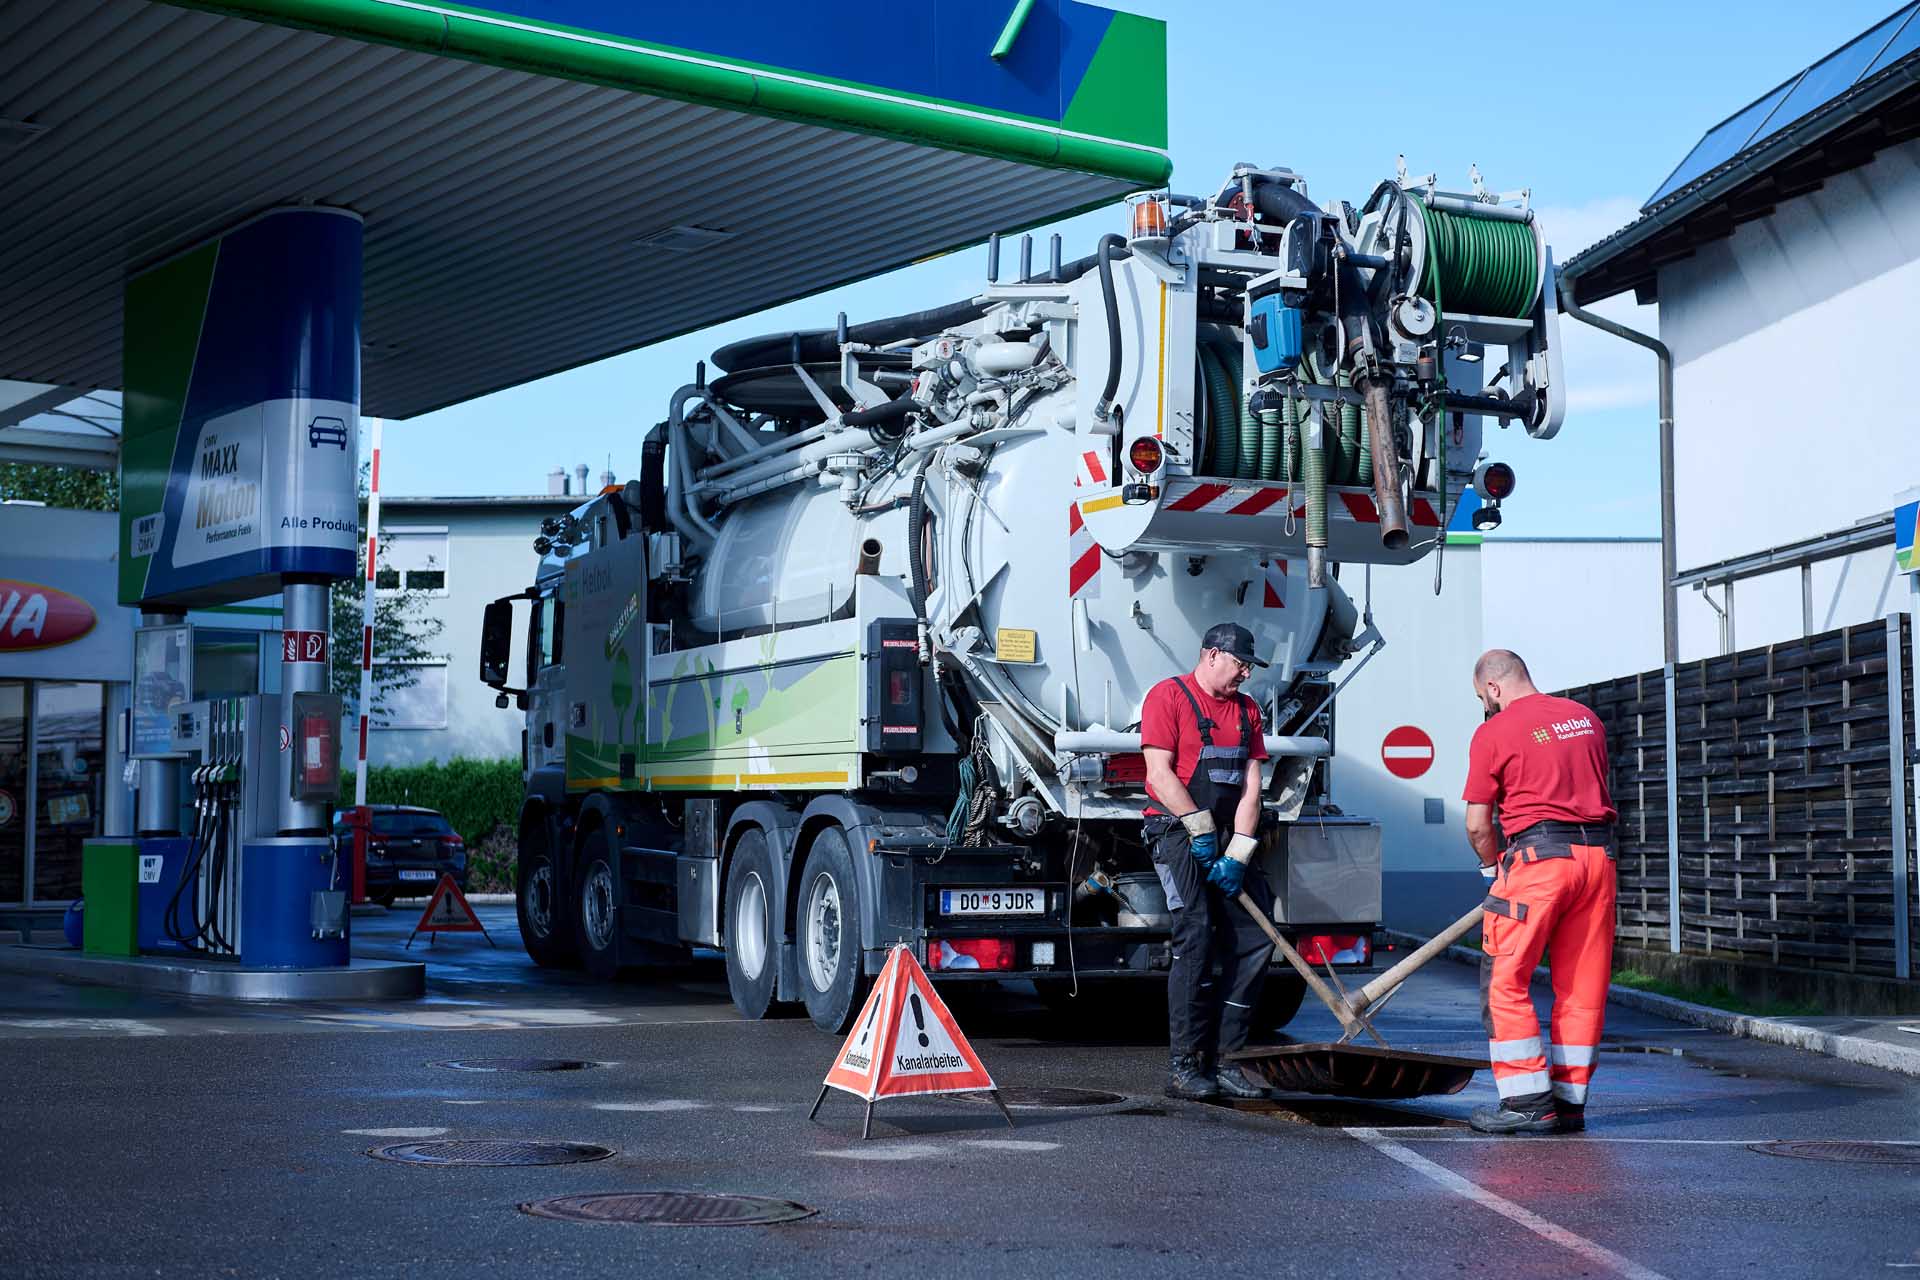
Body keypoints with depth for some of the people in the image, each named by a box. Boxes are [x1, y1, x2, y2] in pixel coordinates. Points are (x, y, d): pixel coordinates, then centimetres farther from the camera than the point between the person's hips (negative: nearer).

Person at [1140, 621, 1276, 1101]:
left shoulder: (1246, 710, 15)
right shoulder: (1169, 696, -3)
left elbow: (1250, 788, 7)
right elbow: (1160, 773, -12)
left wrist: (1237, 856, -5)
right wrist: (1202, 831, -15)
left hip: (1228, 839, 7)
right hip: (1177, 832, -7)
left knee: (1256, 939, 0)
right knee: (1196, 935, -16)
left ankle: (1221, 1061, 7)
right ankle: (1183, 1066, -13)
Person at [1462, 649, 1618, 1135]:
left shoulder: (1494, 733, -2)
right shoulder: (1586, 717, 16)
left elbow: (1477, 825, -1)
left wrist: (1492, 865, 16)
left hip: (1538, 857, -6)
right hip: (1598, 854, 6)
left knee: (1505, 980, 1)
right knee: (1582, 985, 9)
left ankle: (1528, 1101, -3)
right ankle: (1570, 1101, 12)